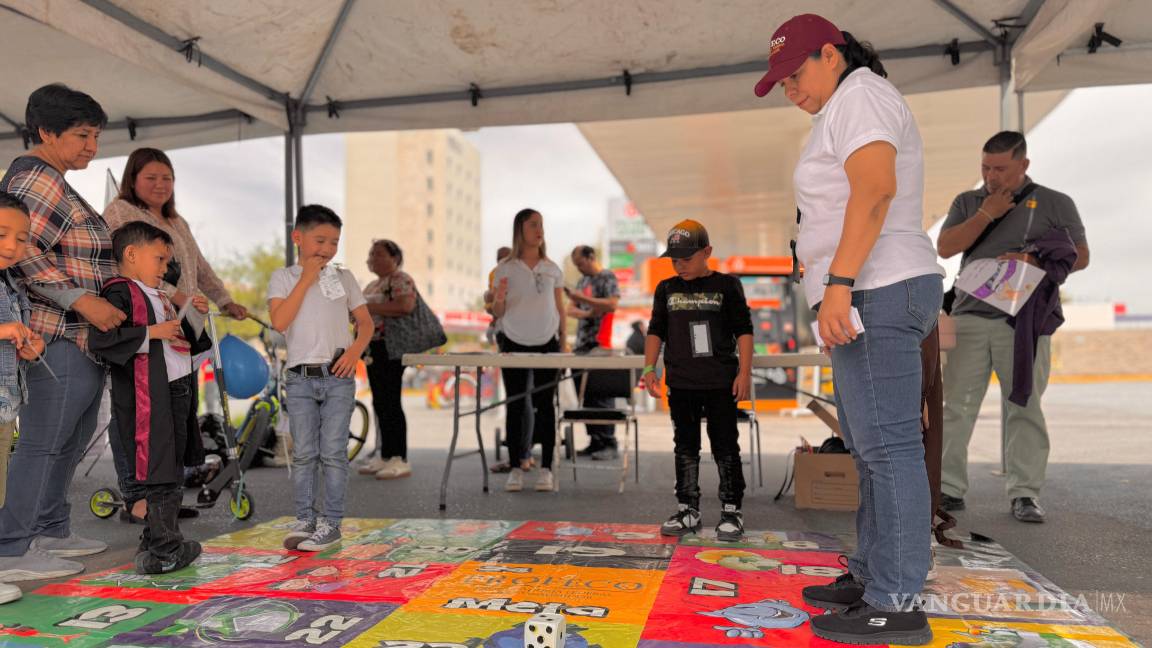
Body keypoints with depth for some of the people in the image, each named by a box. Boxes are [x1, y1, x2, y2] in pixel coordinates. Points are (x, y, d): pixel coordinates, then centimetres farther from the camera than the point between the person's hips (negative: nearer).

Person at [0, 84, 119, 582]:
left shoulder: (50, 180, 21)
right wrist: (84, 302, -23)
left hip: (83, 335, 10)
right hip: (62, 337, -10)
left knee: (72, 439, 17)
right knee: (42, 442, -4)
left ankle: (51, 531, 29)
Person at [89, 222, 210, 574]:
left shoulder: (159, 296, 20)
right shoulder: (119, 292, -8)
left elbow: (186, 342, 29)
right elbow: (99, 339, -24)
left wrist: (194, 317, 14)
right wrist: (151, 331, -21)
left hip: (177, 390, 10)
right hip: (148, 396, -10)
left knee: (172, 472, 16)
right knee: (160, 476, -5)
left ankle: (156, 542, 28)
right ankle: (166, 550, 4)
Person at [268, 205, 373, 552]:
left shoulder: (343, 277, 8)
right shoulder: (283, 278, 4)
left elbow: (366, 322, 9)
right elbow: (279, 321, -12)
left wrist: (355, 350, -11)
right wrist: (306, 278, -11)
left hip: (338, 376, 0)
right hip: (300, 378, 0)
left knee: (333, 452, 1)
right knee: (303, 454, 6)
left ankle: (331, 523, 9)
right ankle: (305, 519, 18)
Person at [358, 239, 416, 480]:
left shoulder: (401, 280, -7)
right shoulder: (372, 285, 22)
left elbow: (405, 307, -24)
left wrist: (367, 307, -20)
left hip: (391, 348, -10)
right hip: (373, 348, 10)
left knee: (390, 402, -11)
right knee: (380, 403, 11)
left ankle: (399, 459, -6)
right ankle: (384, 456, 17)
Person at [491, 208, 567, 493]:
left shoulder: (552, 269, 7)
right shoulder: (505, 268, 1)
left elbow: (560, 310, 9)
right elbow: (497, 313, 2)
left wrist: (564, 344, 1)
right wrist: (499, 299, -20)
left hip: (546, 344, 1)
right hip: (514, 344, -1)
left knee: (545, 405, 1)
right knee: (515, 406, 2)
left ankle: (546, 469, 7)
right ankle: (516, 468, 9)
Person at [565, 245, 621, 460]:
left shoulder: (607, 277, -3)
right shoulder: (583, 280, 19)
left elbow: (612, 305, -17)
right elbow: (571, 309, 16)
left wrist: (584, 299, -17)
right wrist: (586, 313, -5)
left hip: (599, 345, -8)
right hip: (581, 345, 8)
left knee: (602, 396, -8)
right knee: (586, 396, 8)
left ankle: (609, 444, -3)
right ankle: (595, 442, 15)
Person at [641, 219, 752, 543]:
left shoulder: (727, 285, 0)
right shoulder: (666, 289, 8)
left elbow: (744, 331, 0)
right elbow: (656, 331, 11)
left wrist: (744, 372, -7)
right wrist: (649, 368, 1)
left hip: (721, 382, -3)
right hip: (680, 383, 3)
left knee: (725, 447, 2)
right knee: (685, 447, 9)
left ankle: (732, 511, 13)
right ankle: (688, 510, 18)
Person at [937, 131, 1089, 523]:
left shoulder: (1055, 204, 10)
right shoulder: (968, 203, 16)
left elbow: (1080, 256, 6)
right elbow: (946, 248, 3)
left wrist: (1032, 262, -10)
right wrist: (987, 213, -3)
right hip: (970, 316, 2)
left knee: (1024, 407, 0)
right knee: (956, 404, -3)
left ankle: (1025, 494, 7)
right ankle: (950, 488, 3)